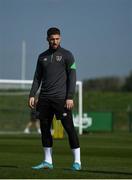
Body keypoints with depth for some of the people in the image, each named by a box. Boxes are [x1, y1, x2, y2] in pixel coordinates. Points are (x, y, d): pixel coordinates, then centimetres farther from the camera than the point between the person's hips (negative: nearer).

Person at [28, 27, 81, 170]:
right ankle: (47, 161, 13)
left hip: (60, 98, -5)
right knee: (44, 128, 5)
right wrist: (32, 95, 5)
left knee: (69, 127, -8)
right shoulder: (42, 57, 14)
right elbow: (37, 78, 17)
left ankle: (77, 161, -4)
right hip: (45, 98, 5)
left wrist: (70, 97, -13)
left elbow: (72, 77, -5)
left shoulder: (67, 55, 0)